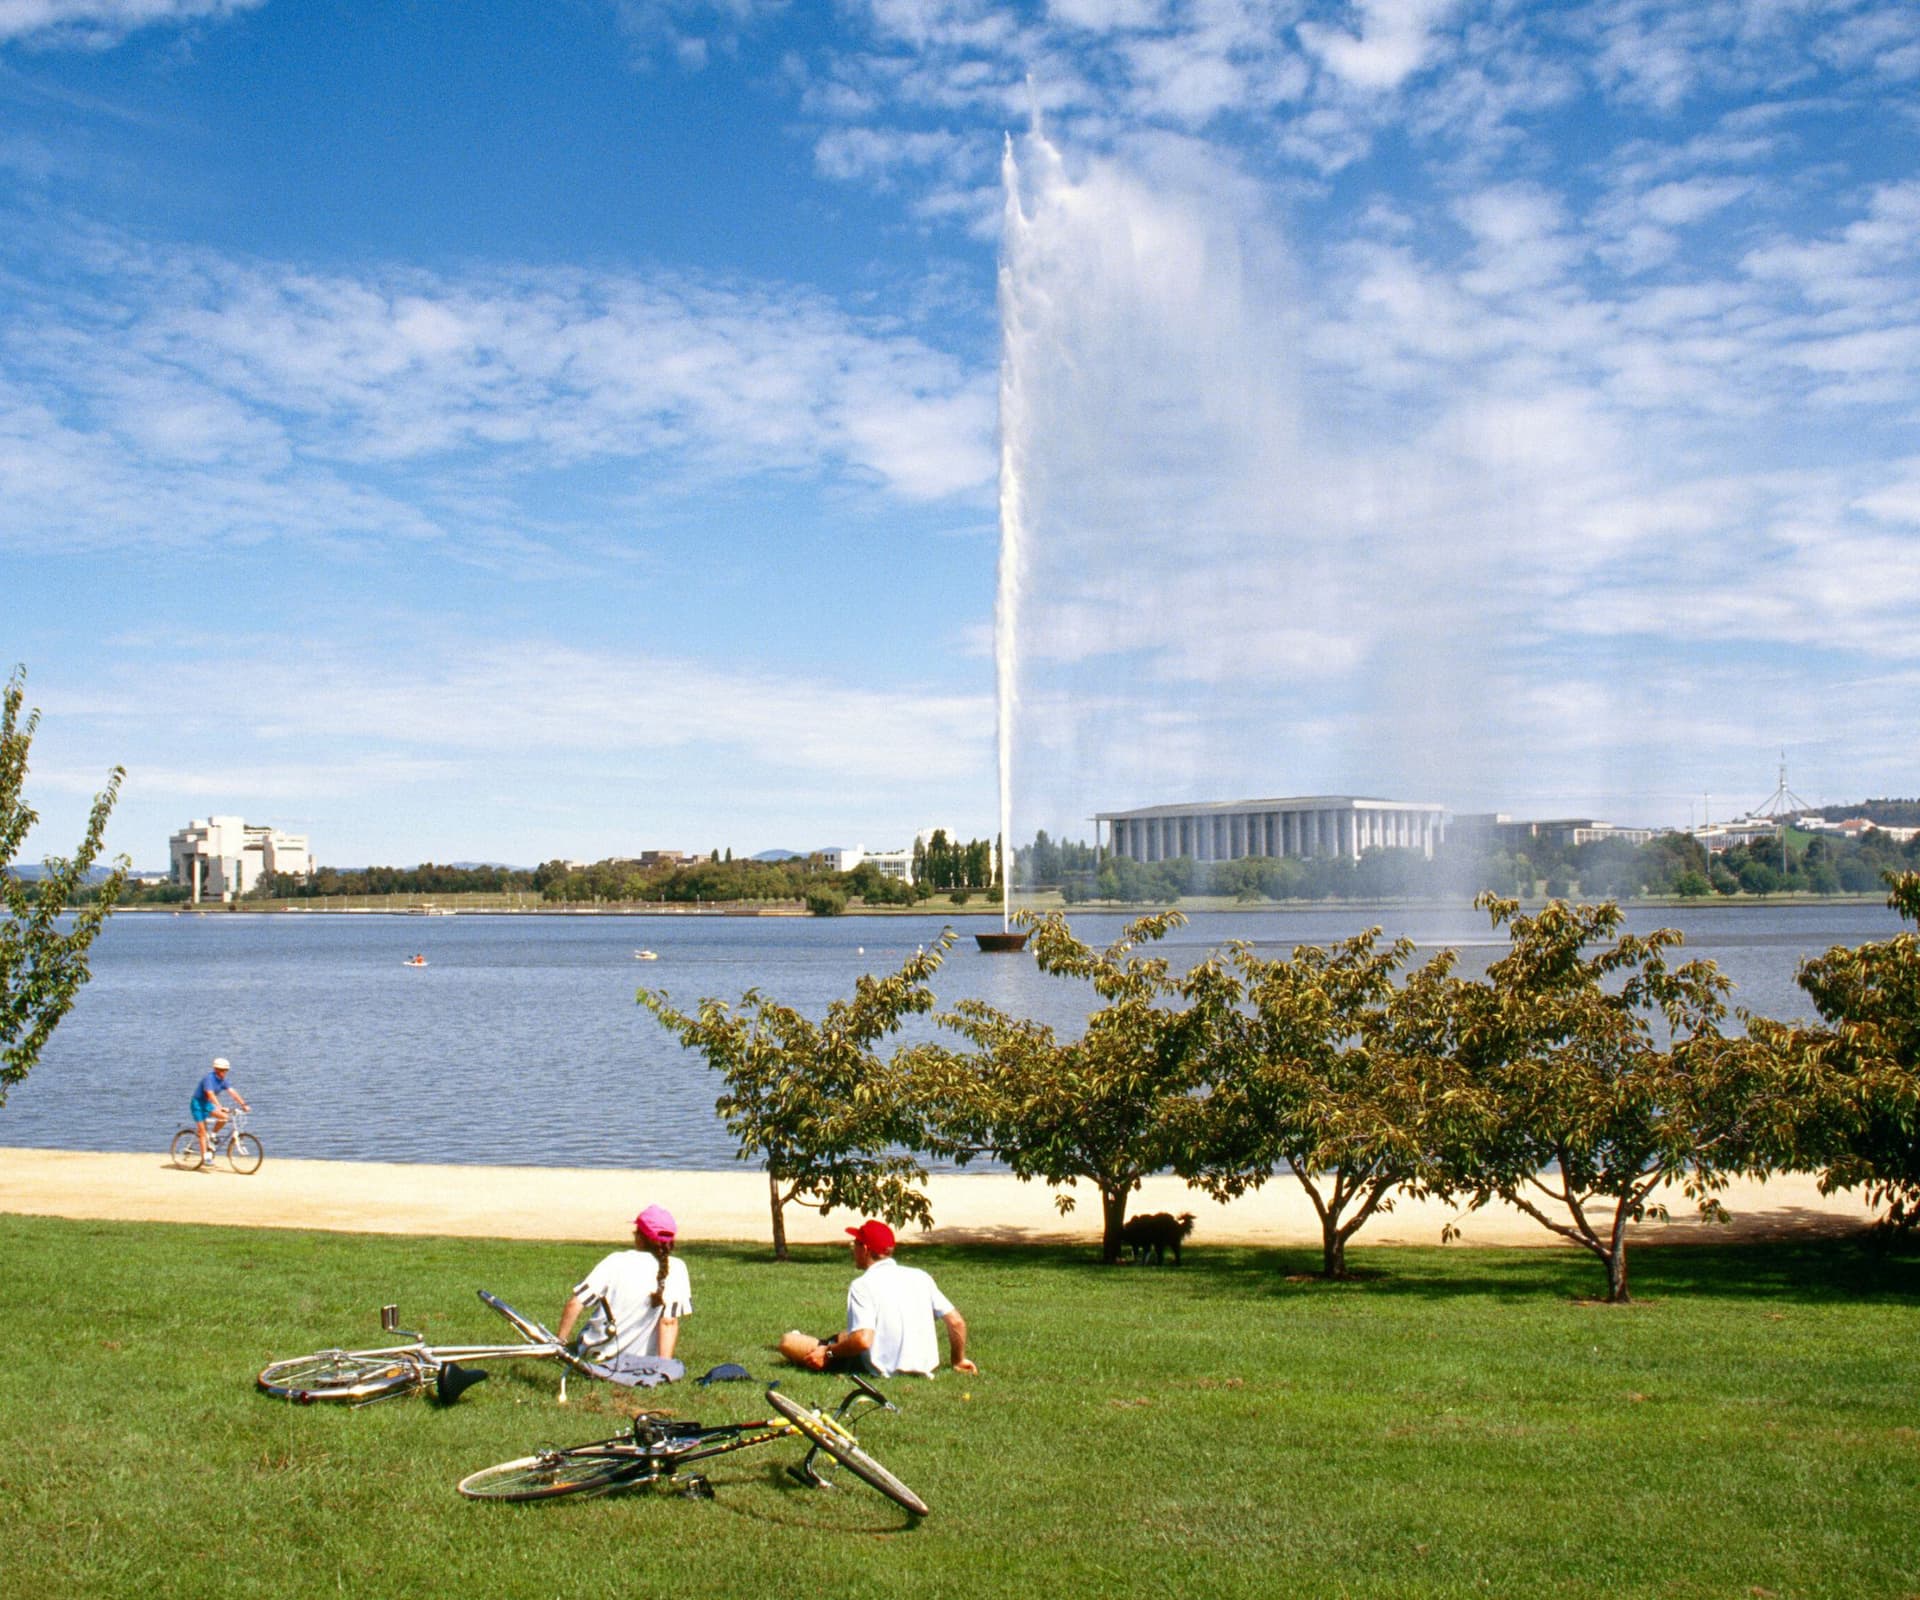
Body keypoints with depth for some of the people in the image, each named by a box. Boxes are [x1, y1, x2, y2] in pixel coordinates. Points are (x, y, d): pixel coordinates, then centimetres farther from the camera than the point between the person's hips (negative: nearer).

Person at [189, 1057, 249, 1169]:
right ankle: (205, 1159, -11)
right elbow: (210, 1094, -36)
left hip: (207, 1104, 7)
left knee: (224, 1117, -16)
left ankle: (212, 1136, 6)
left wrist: (243, 1105, -15)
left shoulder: (222, 1080, 0)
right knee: (203, 1132, -11)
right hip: (198, 1104, -7)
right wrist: (220, 1107, -47)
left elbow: (232, 1092, -6)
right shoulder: (209, 1078, -23)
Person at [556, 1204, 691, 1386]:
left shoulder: (616, 1261, -13)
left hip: (595, 1355, 1)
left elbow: (575, 1305, -13)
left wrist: (560, 1342, -1)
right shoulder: (676, 1268, -14)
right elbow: (669, 1322, -17)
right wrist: (663, 1367, -14)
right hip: (640, 1357, -1)